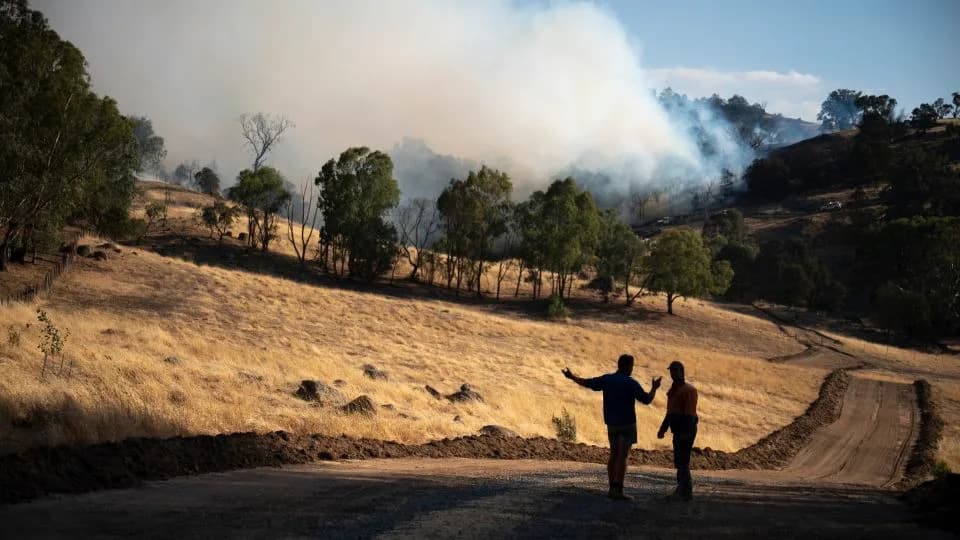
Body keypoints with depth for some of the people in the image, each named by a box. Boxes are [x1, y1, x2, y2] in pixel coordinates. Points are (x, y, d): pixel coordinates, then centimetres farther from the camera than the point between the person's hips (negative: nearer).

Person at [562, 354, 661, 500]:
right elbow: (647, 400, -11)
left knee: (614, 455, 13)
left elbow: (586, 382, 12)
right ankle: (618, 490, -7)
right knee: (622, 456, -5)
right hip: (627, 423, -6)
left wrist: (571, 377, 27)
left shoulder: (606, 379, 2)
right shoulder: (631, 383, -13)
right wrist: (654, 388, 6)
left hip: (611, 423, 6)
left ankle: (612, 488, 14)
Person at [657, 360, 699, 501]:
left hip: (686, 430, -9)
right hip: (678, 430, 9)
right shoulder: (673, 390, 16)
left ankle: (686, 492, -7)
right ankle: (682, 489, 21)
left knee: (682, 461, -10)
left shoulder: (688, 390, -13)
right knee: (679, 461, 13)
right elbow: (670, 412, 23)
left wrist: (686, 432, -26)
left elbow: (690, 413, -20)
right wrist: (663, 428, 21)